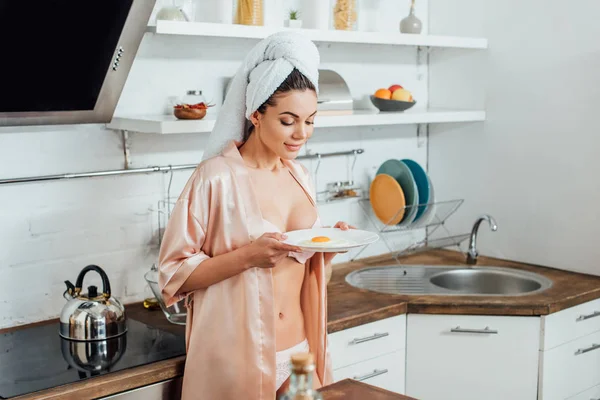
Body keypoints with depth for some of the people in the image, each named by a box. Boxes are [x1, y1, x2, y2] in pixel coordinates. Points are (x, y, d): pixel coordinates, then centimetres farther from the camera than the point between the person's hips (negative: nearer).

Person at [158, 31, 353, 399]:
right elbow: (174, 272, -13)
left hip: (299, 354, 5)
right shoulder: (217, 177, -14)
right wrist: (247, 256, -25)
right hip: (238, 360, -5)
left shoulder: (300, 176, 5)